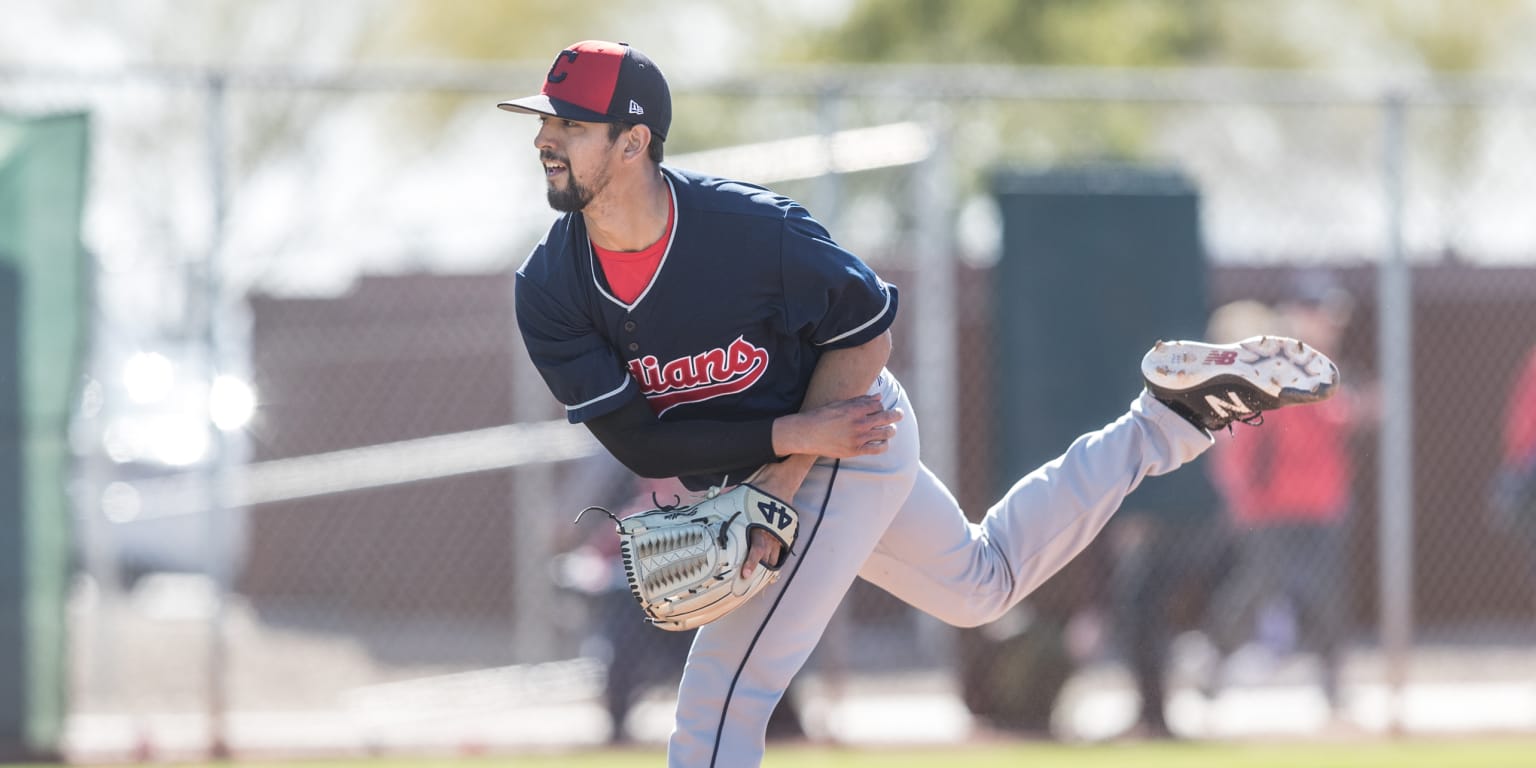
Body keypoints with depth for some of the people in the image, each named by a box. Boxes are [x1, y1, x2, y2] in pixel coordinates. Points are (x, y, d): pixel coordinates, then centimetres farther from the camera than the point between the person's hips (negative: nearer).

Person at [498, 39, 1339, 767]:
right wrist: (795, 436, -28)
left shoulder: (752, 228, -29)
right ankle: (1166, 422, 31)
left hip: (846, 442, -6)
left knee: (723, 686, -13)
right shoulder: (547, 289, -17)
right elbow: (637, 440, -17)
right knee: (982, 583, 24)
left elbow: (864, 331, -14)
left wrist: (785, 480, -20)